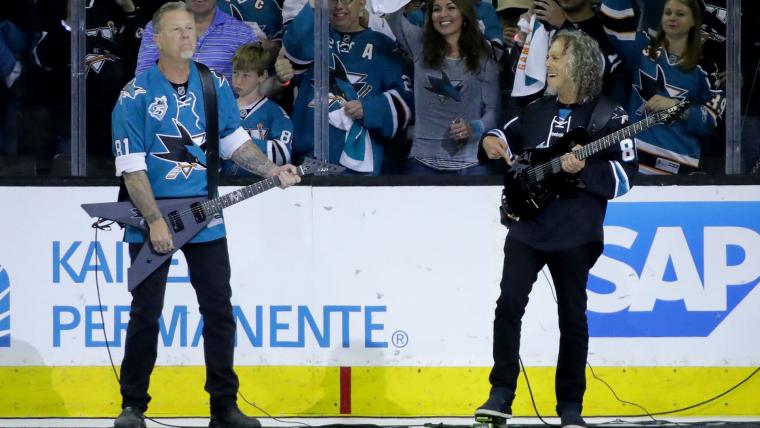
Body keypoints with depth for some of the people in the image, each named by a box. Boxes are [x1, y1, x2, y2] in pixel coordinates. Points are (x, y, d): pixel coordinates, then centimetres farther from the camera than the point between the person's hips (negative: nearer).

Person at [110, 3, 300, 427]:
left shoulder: (215, 86, 4)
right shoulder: (136, 95, -11)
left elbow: (235, 141, 15)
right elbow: (131, 166, -12)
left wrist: (275, 171, 1)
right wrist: (155, 220, -17)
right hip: (150, 219, -4)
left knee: (219, 311, 3)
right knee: (146, 313, 2)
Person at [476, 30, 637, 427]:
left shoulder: (608, 115, -5)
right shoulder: (537, 110, 12)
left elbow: (625, 175, -9)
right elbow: (508, 135, 27)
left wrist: (583, 170, -24)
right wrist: (494, 142, 4)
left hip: (574, 235, -4)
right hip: (526, 227, 4)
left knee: (572, 317, 3)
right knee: (509, 304, -7)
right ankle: (501, 395, -2)